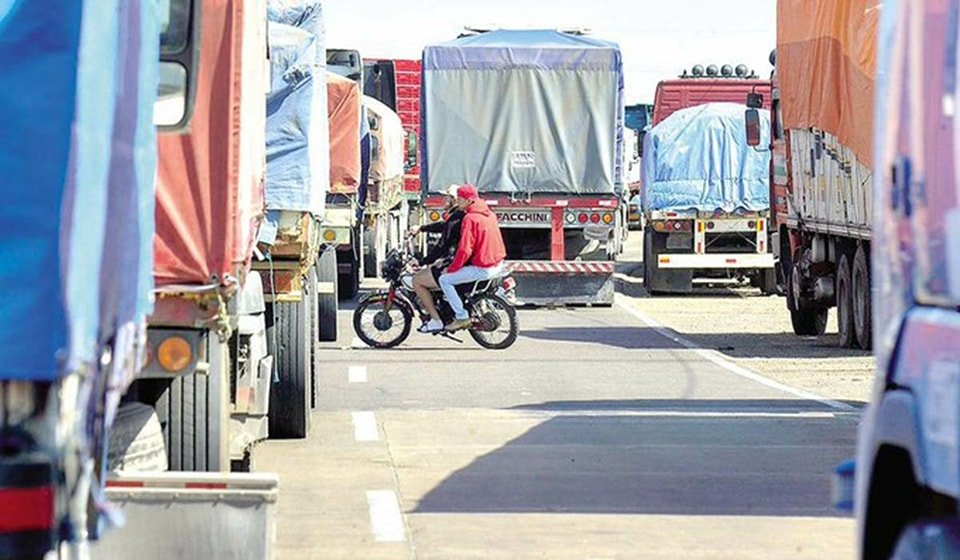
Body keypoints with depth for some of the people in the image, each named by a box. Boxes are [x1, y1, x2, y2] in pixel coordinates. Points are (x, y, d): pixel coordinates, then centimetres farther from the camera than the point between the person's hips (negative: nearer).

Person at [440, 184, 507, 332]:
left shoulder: (470, 219, -18)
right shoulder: (489, 213, 10)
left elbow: (464, 250, -21)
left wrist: (451, 269, -10)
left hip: (483, 268, -9)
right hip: (497, 265, 9)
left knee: (445, 280, -5)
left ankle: (461, 317, -7)